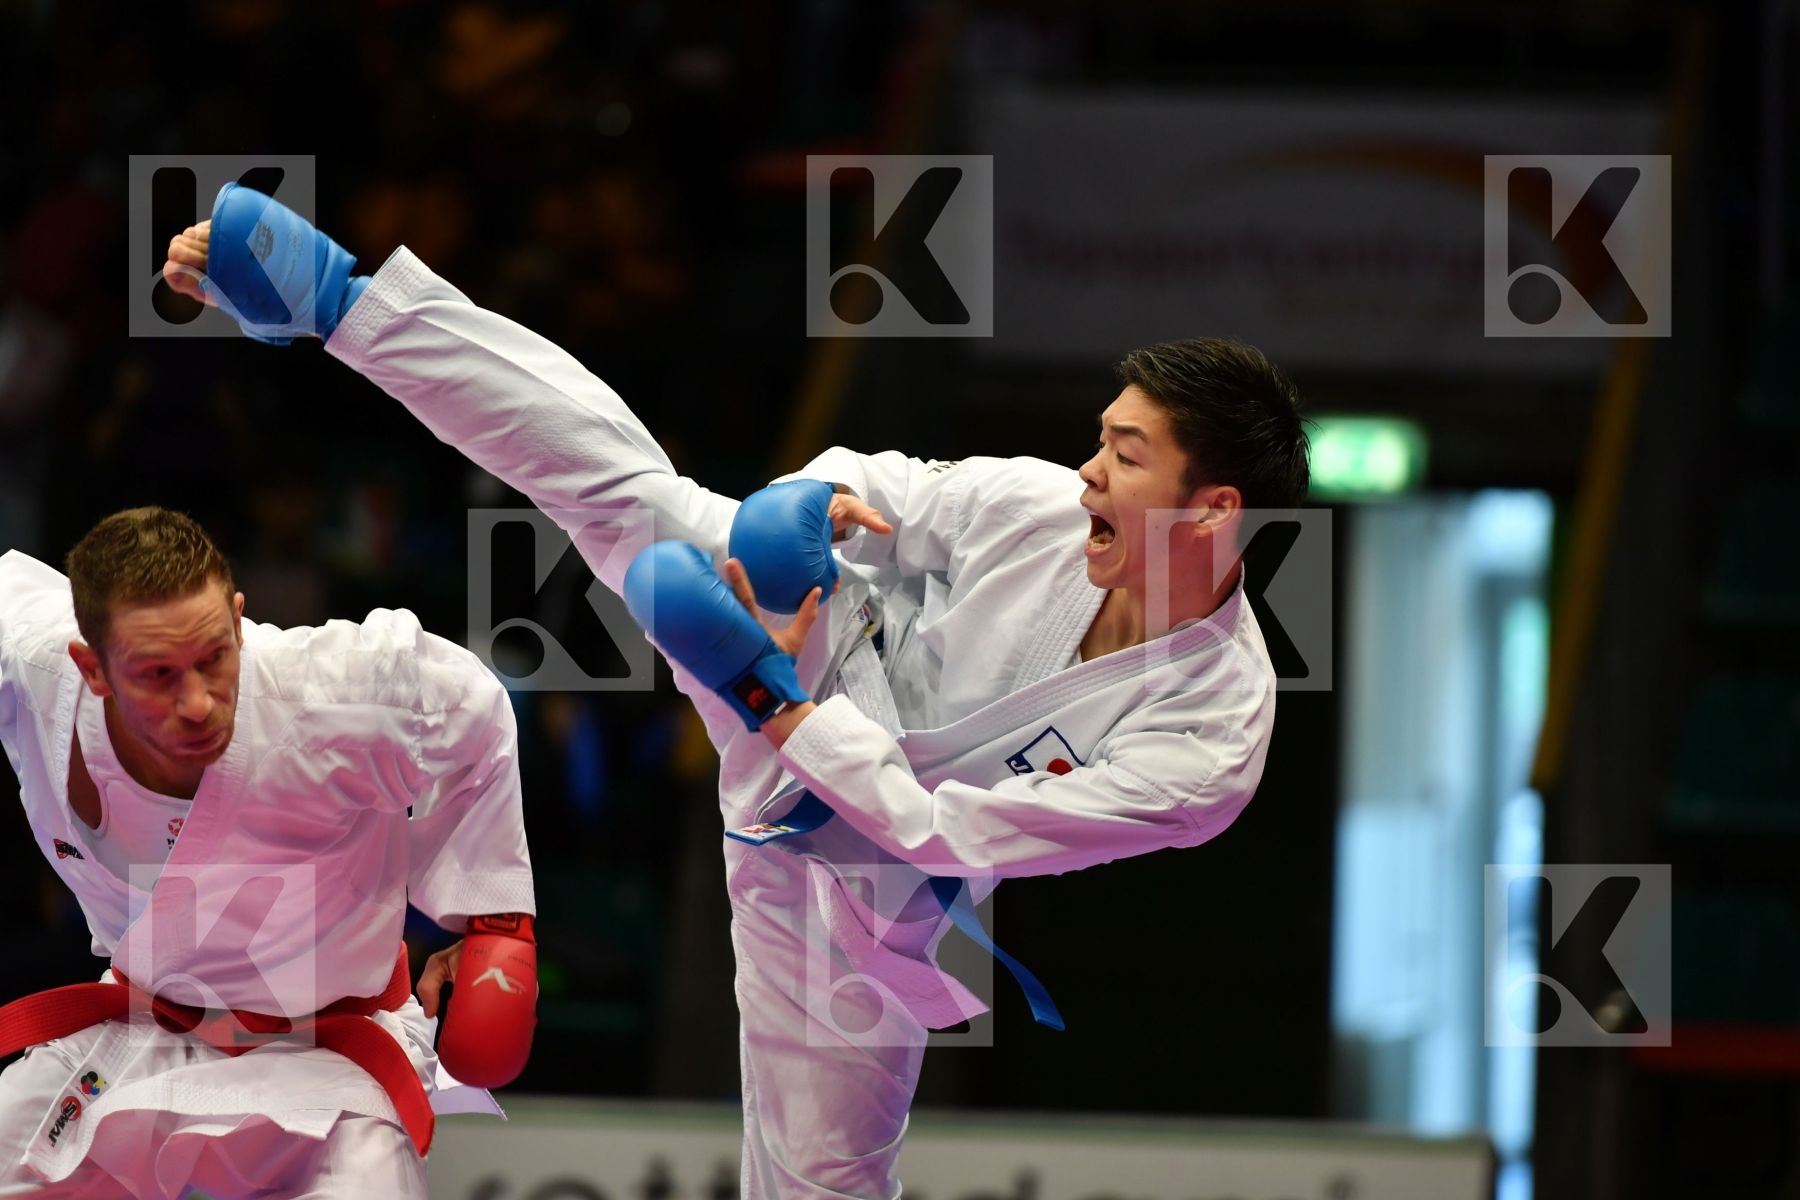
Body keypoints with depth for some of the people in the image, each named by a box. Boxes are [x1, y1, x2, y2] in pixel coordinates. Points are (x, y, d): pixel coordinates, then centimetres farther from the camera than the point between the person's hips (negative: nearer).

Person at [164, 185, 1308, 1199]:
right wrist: (818, 498, -26)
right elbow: (878, 489, -1)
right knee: (617, 483, -12)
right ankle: (334, 292, -3)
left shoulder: (1214, 739, -32)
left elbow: (954, 833, -29)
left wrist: (780, 699, -27)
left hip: (862, 870, -2)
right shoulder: (1044, 507, -22)